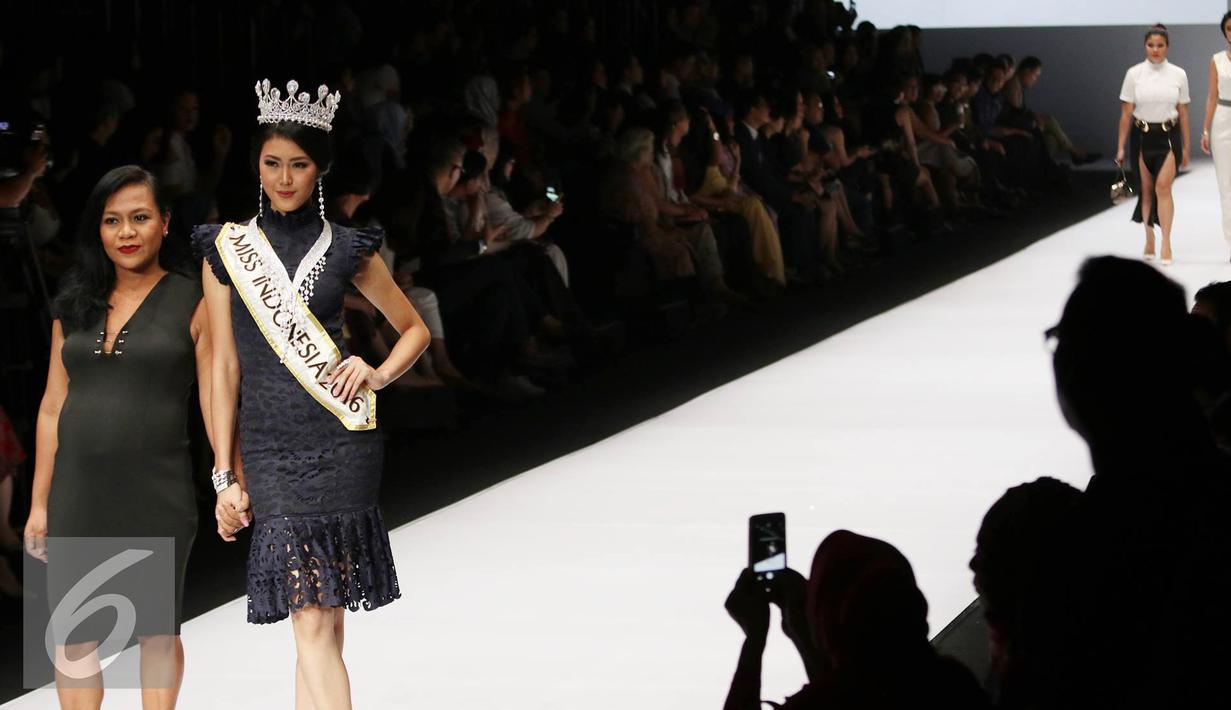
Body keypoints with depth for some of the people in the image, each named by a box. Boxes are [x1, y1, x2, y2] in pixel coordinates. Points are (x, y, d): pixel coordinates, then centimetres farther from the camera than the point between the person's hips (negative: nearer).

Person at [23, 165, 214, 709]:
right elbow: (53, 408, 12)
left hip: (157, 495, -3)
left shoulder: (193, 303, -1)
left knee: (157, 631, 5)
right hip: (80, 495, 3)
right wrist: (39, 503, 9)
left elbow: (216, 404, -4)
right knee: (73, 639, 3)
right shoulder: (75, 306, 10)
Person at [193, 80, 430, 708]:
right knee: (310, 620, -8)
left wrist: (379, 374, -2)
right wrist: (225, 474, 5)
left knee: (321, 620, -5)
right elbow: (225, 367, 8)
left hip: (342, 440, -1)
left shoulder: (347, 250, 6)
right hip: (268, 448, 1)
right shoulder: (226, 250, 8)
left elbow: (415, 329, 18)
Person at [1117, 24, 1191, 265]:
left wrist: (1186, 148, 7)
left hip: (1168, 136, -1)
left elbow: (1183, 113, 6)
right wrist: (1120, 147, -1)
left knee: (1163, 186, -15)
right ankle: (1149, 240, 22)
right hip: (1142, 135, 1)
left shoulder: (1178, 75, 1)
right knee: (1147, 190, 8)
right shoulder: (1134, 74, -1)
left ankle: (1166, 244, -16)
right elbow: (1126, 112, 1)